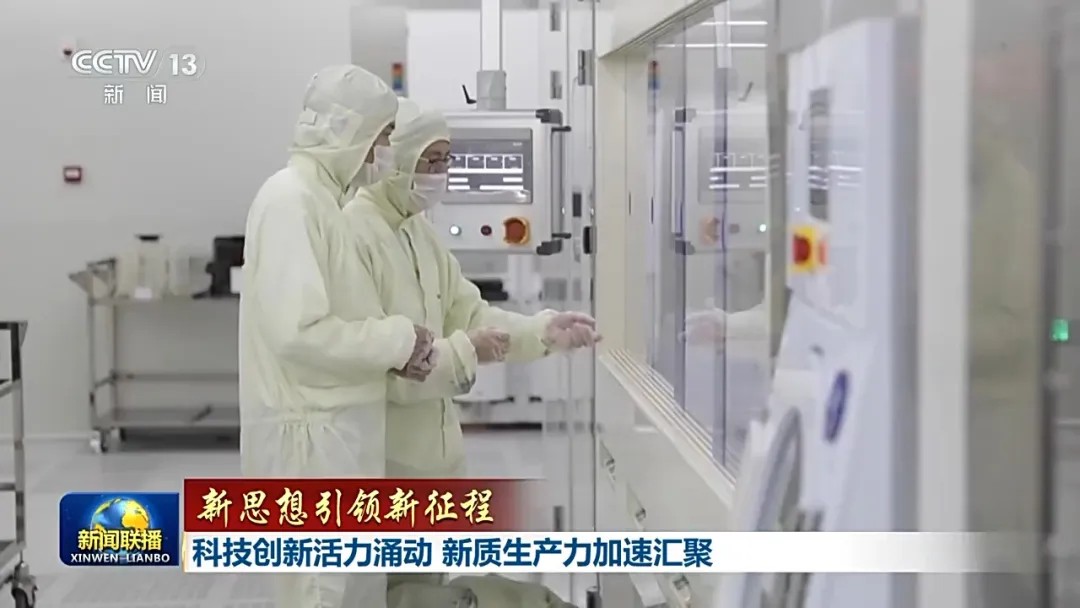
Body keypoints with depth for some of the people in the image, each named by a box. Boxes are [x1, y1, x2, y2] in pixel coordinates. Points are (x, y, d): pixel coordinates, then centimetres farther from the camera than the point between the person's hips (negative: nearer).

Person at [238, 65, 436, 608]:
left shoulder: (316, 196, 12)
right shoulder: (291, 199, -18)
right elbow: (300, 331, -25)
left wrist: (393, 345, 7)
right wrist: (399, 341, -15)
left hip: (337, 426, 10)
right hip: (312, 431, -10)